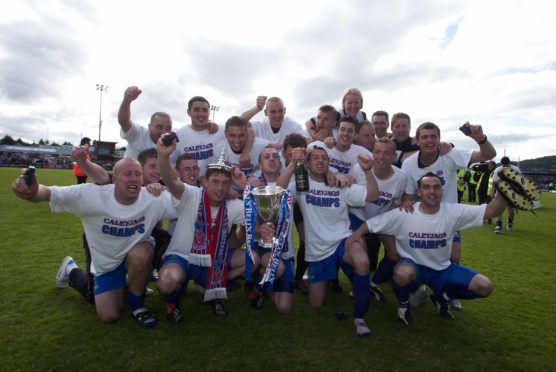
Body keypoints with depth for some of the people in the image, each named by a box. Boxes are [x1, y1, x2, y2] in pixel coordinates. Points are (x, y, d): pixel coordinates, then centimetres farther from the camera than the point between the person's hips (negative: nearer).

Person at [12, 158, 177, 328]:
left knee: (140, 256, -38)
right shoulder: (92, 195, -28)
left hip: (138, 256, 0)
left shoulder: (153, 199, -27)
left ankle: (137, 305, -6)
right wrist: (33, 191, -52)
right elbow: (48, 193, -30)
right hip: (105, 262, 1)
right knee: (109, 316, 8)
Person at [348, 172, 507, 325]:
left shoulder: (453, 212, -10)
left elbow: (491, 211, -14)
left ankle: (441, 297, 19)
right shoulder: (403, 214, -17)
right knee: (403, 273, -40)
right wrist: (357, 233, -32)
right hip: (413, 267, -3)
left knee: (484, 287, -10)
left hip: (442, 269, 4)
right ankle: (403, 304, -1)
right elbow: (371, 224, -13)